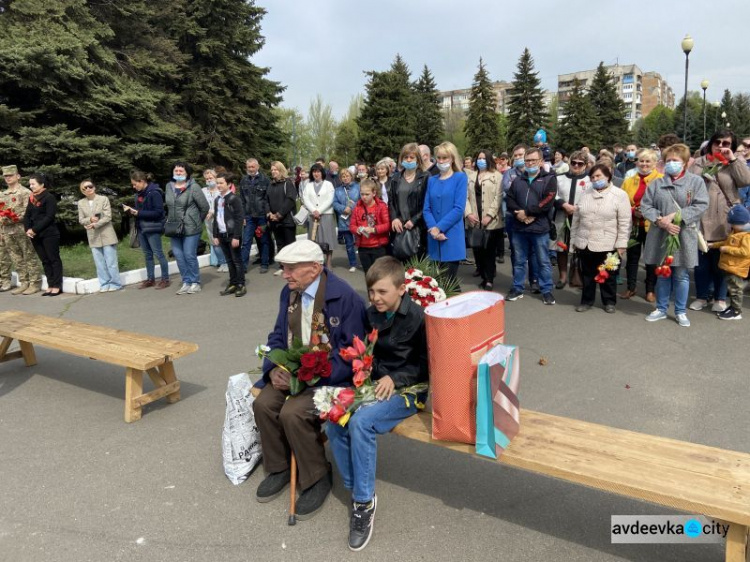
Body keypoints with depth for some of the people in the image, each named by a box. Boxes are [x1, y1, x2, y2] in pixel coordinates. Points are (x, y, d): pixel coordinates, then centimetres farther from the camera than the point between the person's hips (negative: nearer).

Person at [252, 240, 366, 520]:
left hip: (330, 376, -7)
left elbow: (351, 352, -19)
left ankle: (317, 477, 1)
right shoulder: (289, 292, 4)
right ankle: (279, 468, 13)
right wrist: (273, 369, -10)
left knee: (293, 412, -25)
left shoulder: (345, 296, -18)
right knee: (263, 403, -13)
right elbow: (278, 337, 11)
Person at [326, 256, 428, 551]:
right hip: (375, 384, 6)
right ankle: (357, 491, -2)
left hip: (407, 389, -6)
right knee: (335, 421, -17)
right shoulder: (371, 315, 6)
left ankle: (365, 500, -12)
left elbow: (426, 364, -10)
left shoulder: (418, 317, -11)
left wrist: (395, 378, -20)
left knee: (361, 422, -29)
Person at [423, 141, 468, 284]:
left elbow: (459, 208, -10)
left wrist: (439, 227, -15)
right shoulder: (431, 180, 12)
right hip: (434, 237, 4)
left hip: (452, 237, -4)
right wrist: (433, 228, -11)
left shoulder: (460, 178, -1)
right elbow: (426, 209, 6)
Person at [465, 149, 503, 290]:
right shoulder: (470, 176, 15)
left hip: (491, 220, -3)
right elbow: (465, 196, 7)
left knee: (489, 251, -1)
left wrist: (489, 215, -14)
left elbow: (498, 197, -5)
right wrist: (468, 213, -7)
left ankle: (489, 280, 6)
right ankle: (484, 277, 18)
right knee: (477, 249, 3)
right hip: (474, 220, 3)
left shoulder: (497, 176, 3)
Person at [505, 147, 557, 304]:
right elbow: (510, 199, 5)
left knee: (543, 261, 5)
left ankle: (547, 290, 15)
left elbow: (547, 202, -12)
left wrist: (527, 212, -15)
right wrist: (518, 213, -13)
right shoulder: (518, 180, 15)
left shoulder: (549, 179, 0)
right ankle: (517, 289, 23)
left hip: (540, 228, -4)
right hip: (519, 228, 4)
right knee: (519, 261, 12)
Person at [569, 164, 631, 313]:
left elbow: (624, 222, -8)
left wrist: (621, 244, -12)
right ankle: (587, 300, 25)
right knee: (587, 274, 13)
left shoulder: (619, 195, -5)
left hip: (608, 245, -4)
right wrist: (573, 239, 12)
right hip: (585, 243, 4)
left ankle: (609, 302, 23)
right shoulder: (585, 194, 9)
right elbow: (576, 218, 13)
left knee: (608, 275, 8)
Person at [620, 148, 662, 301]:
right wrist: (633, 210, -11)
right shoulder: (629, 181, 9)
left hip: (652, 226, -3)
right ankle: (630, 287, 23)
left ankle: (651, 290, 18)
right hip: (633, 226, 3)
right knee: (632, 257, 11)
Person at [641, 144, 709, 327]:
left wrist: (674, 216, -17)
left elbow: (701, 206, -9)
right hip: (660, 235, 2)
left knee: (681, 275, 6)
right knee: (663, 273, 12)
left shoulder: (696, 181, 0)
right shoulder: (656, 183, 4)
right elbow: (645, 206, -1)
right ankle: (661, 309, 25)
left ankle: (681, 311, 20)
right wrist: (660, 221, -16)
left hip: (684, 236, -2)